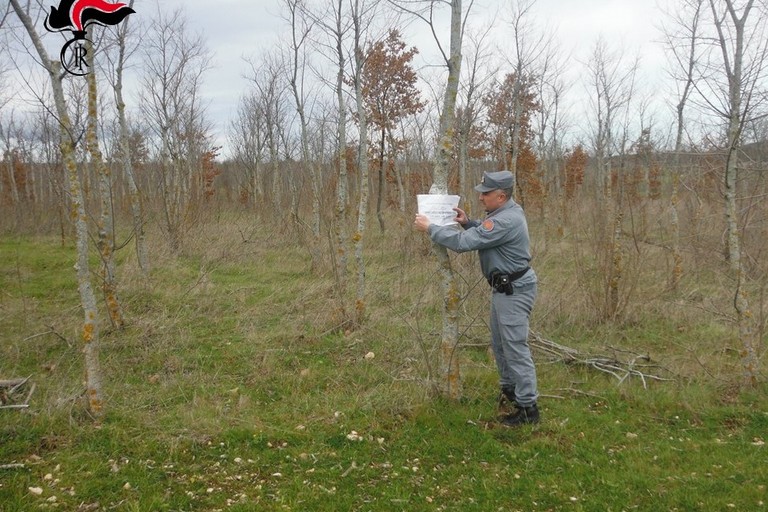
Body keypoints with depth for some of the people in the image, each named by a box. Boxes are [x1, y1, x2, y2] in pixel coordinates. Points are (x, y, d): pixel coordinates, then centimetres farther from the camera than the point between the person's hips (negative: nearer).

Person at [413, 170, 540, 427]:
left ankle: (528, 407, 1)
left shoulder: (505, 221, -26)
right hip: (505, 287, 11)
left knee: (515, 346, -6)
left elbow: (463, 242, -27)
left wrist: (429, 228, -17)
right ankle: (509, 389, 36)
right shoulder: (506, 211, 8)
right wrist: (467, 222, 4)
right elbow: (484, 234, 22)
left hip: (514, 290, -11)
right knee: (499, 343, 20)